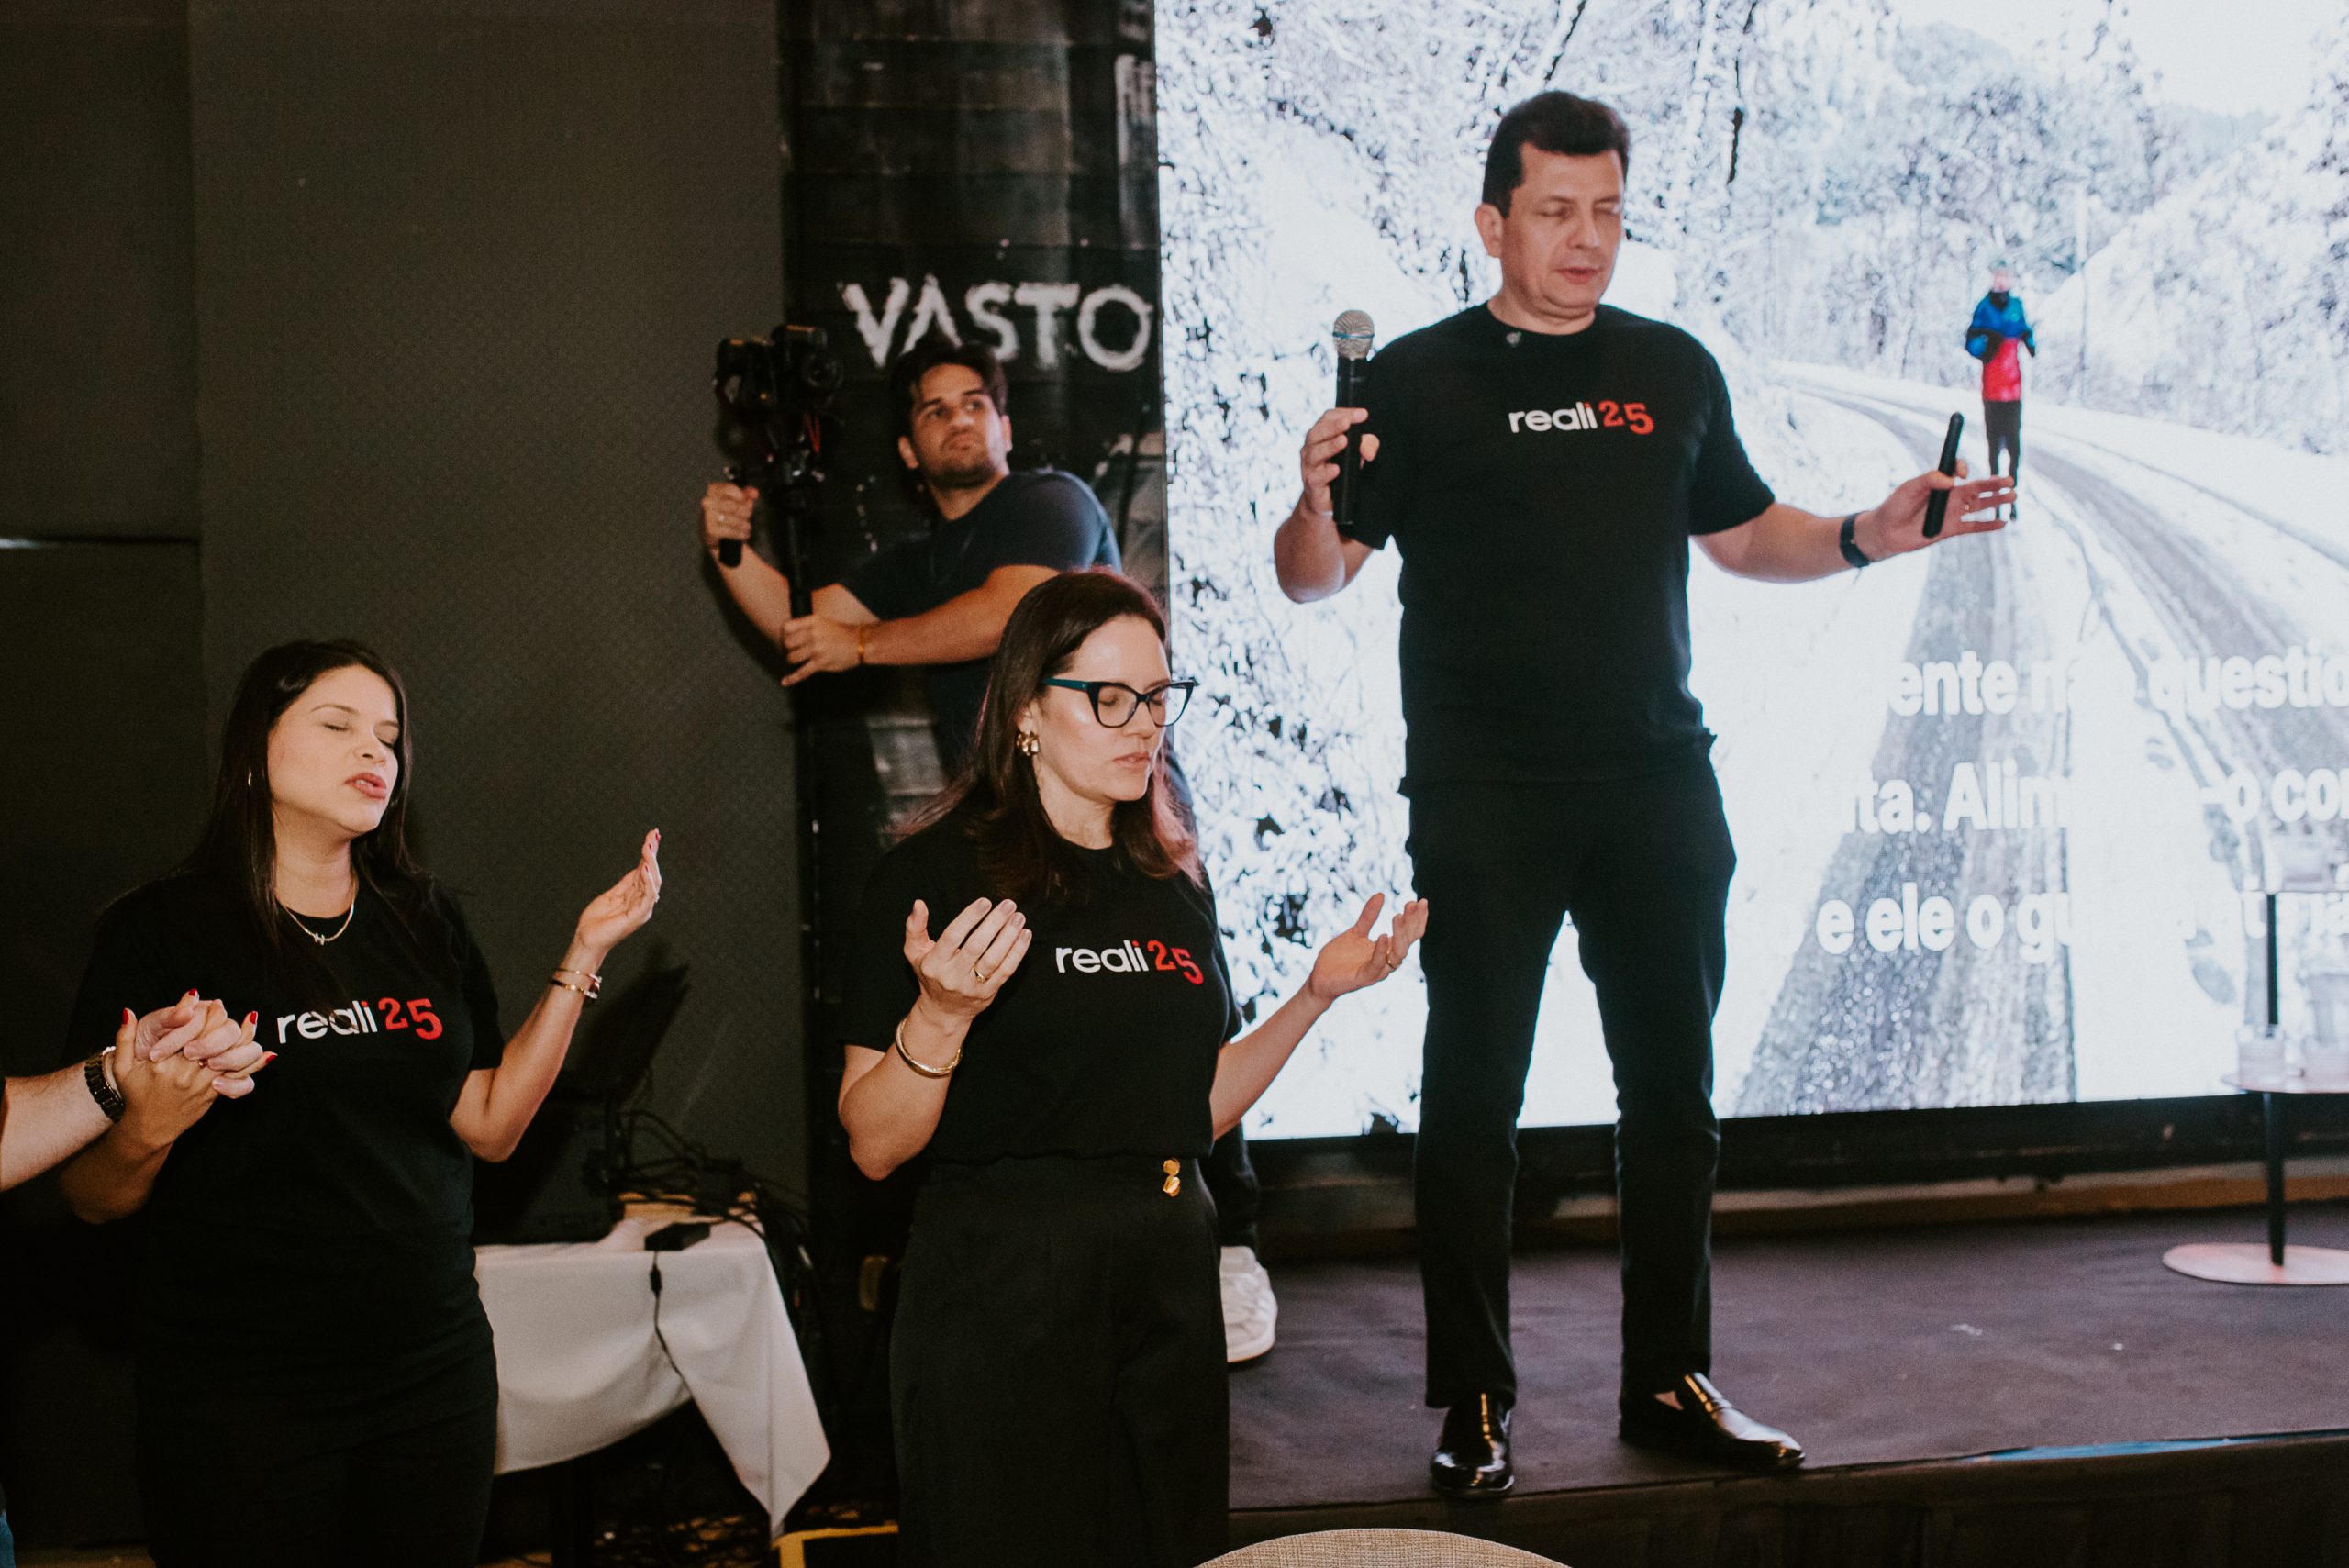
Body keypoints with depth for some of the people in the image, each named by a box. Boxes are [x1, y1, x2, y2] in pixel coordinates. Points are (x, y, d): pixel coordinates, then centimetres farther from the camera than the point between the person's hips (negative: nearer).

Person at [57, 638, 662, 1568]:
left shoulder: (424, 924, 8)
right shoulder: (161, 929, -6)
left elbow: (489, 1126, 5)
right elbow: (93, 1198, -5)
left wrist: (585, 953, 2)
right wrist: (144, 1133, -27)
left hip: (433, 1375, 4)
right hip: (238, 1401, -4)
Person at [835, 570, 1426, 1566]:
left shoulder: (1173, 879, 11)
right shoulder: (937, 873, -8)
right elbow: (873, 1145, -12)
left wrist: (1317, 993, 7)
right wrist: (941, 1016, -28)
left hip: (1169, 1284, 6)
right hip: (1002, 1289, -6)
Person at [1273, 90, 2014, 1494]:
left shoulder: (1674, 369, 13)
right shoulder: (1420, 379, 0)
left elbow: (1743, 533, 21)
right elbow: (1314, 578, -3)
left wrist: (1865, 537, 4)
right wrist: (1319, 500, -24)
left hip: (1659, 783, 4)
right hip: (1485, 797, -4)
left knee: (1675, 1087, 8)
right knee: (1474, 1092, 0)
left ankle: (1672, 1383, 21)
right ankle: (1475, 1404, 10)